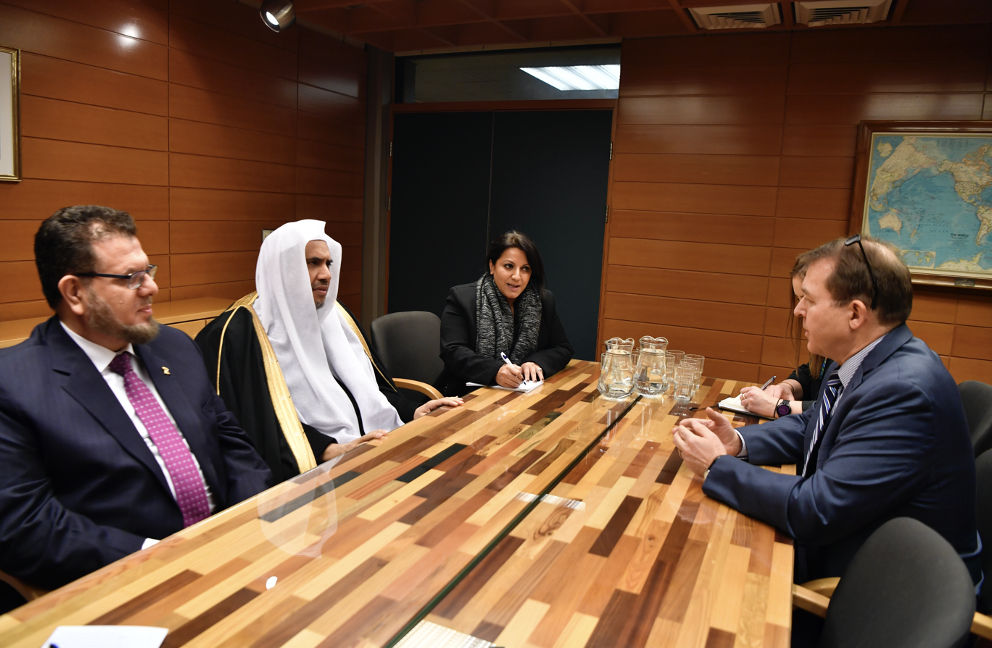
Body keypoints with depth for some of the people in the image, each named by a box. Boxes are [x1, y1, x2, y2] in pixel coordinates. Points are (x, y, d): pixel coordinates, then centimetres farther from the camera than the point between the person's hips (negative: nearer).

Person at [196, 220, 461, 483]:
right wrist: (329, 450, -22)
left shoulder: (333, 312, 15)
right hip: (315, 466, -7)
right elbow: (257, 418, -12)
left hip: (376, 440, 7)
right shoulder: (239, 332, -6)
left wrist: (411, 411, 2)